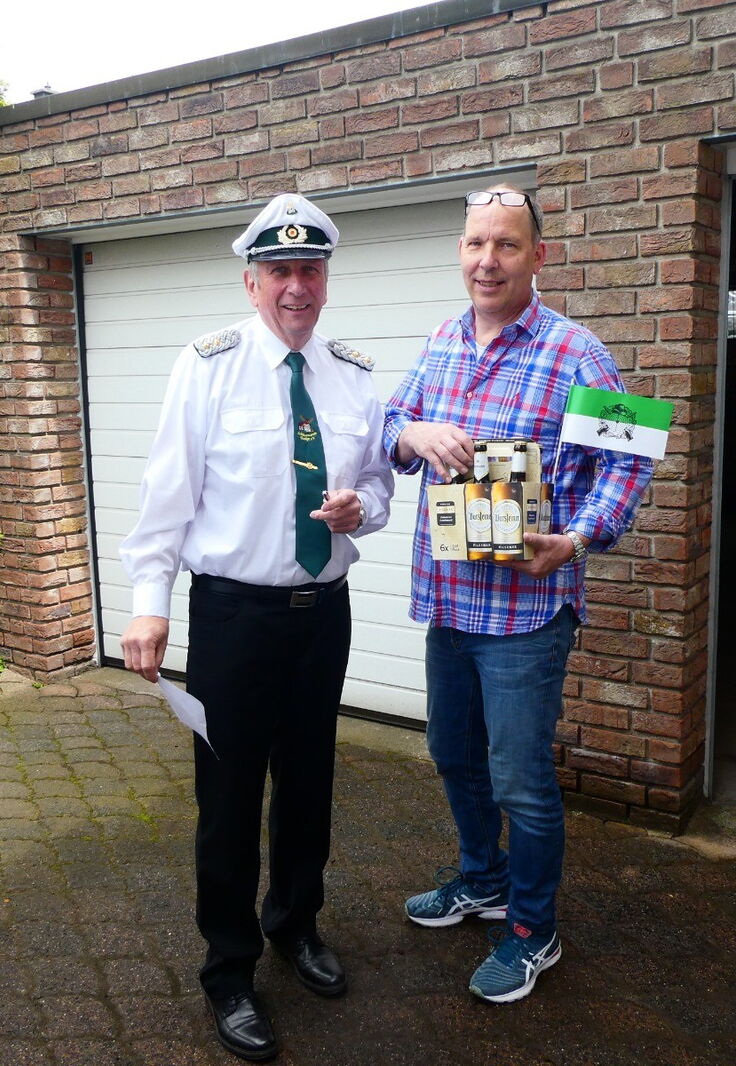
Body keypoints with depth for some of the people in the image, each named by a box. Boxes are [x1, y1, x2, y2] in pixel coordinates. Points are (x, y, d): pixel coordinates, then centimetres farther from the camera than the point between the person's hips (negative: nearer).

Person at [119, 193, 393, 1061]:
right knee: (229, 794, 6)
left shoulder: (354, 374, 4)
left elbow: (378, 479, 12)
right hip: (232, 610, -4)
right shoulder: (209, 364, -8)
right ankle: (229, 975, 28)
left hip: (324, 607, 4)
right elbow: (168, 490, -9)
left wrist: (360, 507, -11)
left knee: (309, 779, 19)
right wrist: (149, 603, -14)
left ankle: (295, 923, 45)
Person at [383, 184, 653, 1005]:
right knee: (453, 753, 22)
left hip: (524, 606, -6)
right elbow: (392, 422, 12)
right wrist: (414, 433, -12)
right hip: (446, 596, 7)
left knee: (520, 780, 3)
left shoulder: (573, 353, -11)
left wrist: (577, 538, -23)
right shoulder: (441, 343, 8)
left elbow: (625, 459, -9)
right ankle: (481, 879, 46)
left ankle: (531, 930, 28)